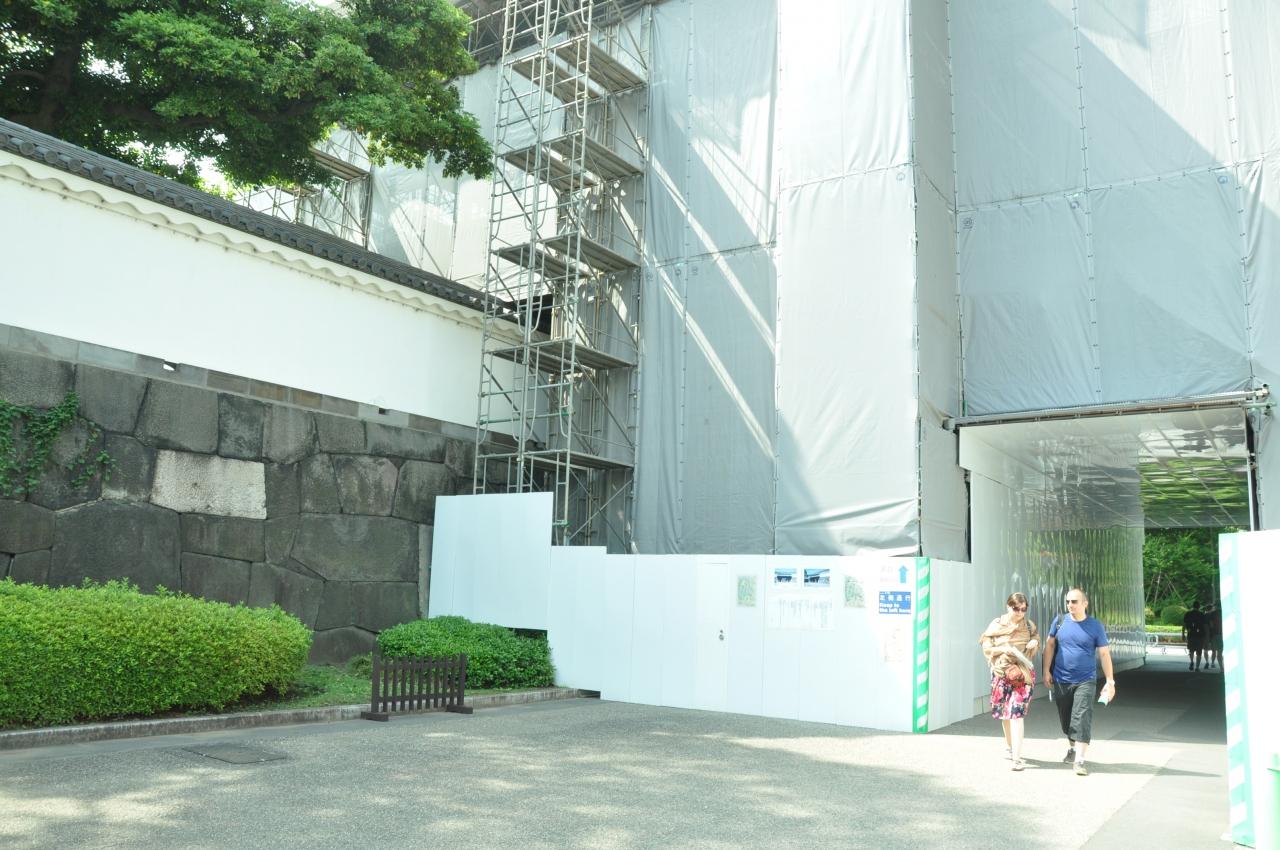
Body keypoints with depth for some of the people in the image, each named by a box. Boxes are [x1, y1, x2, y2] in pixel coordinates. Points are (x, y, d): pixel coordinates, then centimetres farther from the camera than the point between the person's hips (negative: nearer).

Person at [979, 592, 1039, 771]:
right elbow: (986, 647, 0)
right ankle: (1010, 747, 35)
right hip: (1002, 672, 1)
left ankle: (1016, 757, -16)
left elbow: (1036, 637, 17)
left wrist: (1035, 642, -6)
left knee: (1016, 713, -13)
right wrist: (1003, 649, -17)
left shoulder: (1028, 624, 3)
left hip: (1022, 673, -1)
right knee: (1004, 713, 13)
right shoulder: (997, 624, 0)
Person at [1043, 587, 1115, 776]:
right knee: (1066, 718, 14)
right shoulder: (1059, 621, 1)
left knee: (1082, 719, -12)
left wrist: (1110, 681, -3)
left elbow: (1104, 654, -1)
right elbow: (1050, 645, 8)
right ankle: (1072, 748, 37)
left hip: (1085, 681, -3)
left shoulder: (1095, 626, -4)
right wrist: (1047, 671, 3)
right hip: (1061, 680, 3)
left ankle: (1079, 761, -11)